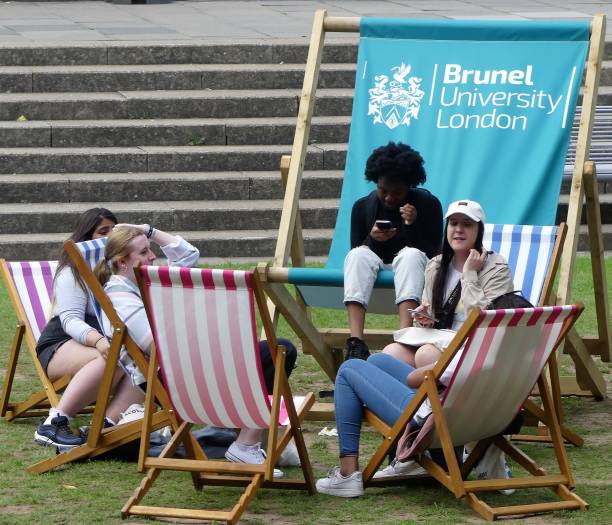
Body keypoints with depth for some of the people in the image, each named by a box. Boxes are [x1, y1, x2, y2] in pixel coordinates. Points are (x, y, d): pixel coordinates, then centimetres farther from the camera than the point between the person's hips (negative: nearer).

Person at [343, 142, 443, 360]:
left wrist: (413, 226, -24)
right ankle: (355, 341, -47)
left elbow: (433, 253, -8)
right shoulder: (362, 207, 2)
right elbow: (356, 254, 2)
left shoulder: (428, 204, -4)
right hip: (375, 268, 2)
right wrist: (372, 239, -19)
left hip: (411, 269, -2)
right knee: (358, 254, -30)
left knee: (411, 255, -35)